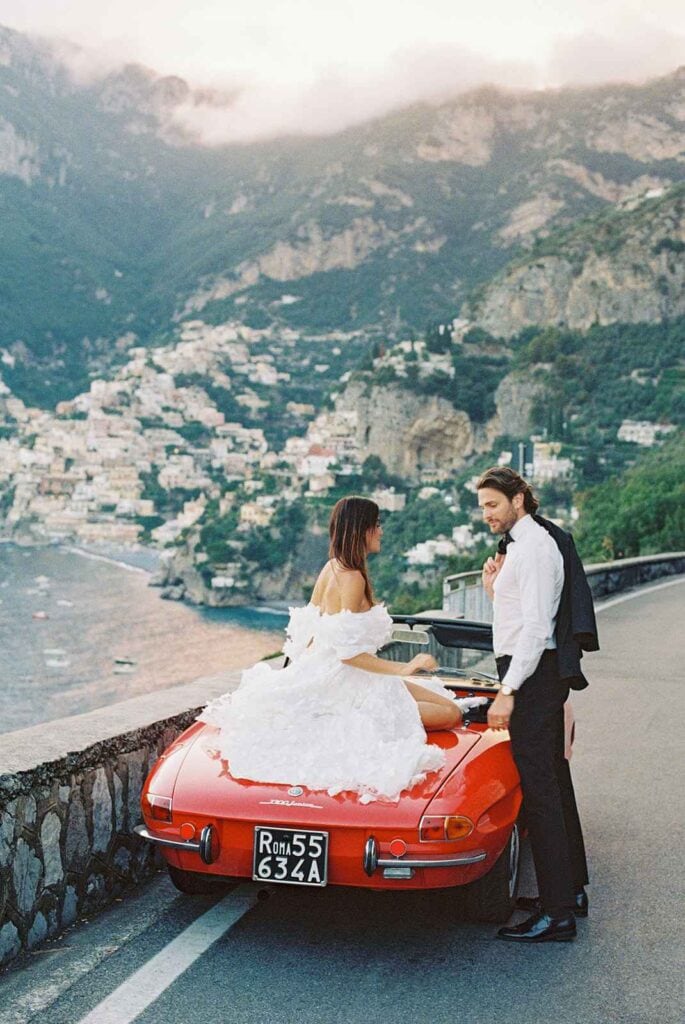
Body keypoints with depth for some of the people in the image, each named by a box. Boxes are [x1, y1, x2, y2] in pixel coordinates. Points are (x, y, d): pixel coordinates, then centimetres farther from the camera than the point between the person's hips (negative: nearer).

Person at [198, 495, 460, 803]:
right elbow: (348, 651, -21)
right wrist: (403, 669, -22)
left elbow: (307, 633, 15)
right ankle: (355, 720, -16)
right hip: (345, 682, -10)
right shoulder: (353, 577, -18)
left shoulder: (331, 568, 10)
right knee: (449, 712, -12)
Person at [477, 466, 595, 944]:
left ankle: (557, 914, -5)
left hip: (534, 675, -11)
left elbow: (536, 627, -21)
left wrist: (507, 692, -22)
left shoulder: (535, 546, -14)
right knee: (554, 781, 16)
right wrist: (494, 588, 4)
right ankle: (571, 890, 28)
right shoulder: (519, 545, 17)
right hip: (541, 675, 11)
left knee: (539, 787, -9)